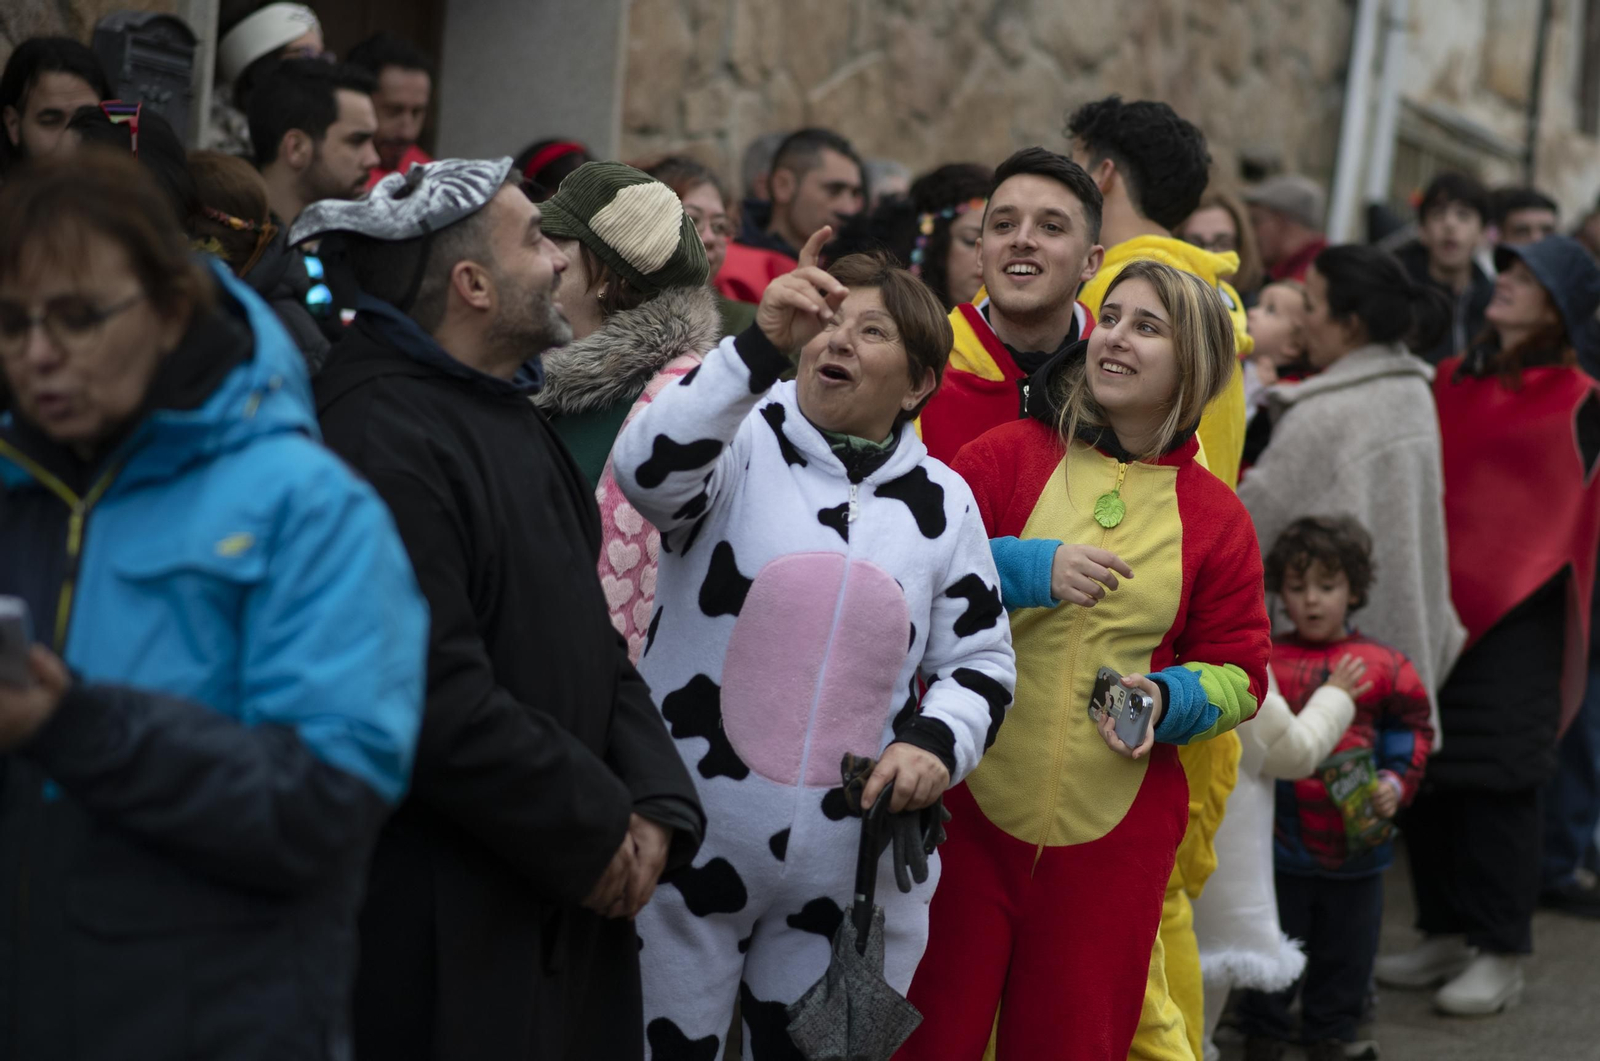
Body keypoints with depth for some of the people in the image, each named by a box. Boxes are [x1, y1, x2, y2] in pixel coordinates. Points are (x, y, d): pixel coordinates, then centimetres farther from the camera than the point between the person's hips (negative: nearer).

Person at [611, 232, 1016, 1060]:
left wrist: (937, 740, -8)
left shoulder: (941, 502, 7)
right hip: (692, 844, -2)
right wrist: (762, 346, -35)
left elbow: (981, 658, 13)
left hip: (854, 868, 3)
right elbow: (648, 468, -25)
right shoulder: (741, 443, -3)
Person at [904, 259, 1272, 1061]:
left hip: (1113, 835, 2)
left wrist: (1169, 700, -10)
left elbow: (1238, 672, 10)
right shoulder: (1009, 455, 0)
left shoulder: (1213, 514, 6)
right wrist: (1026, 570, -16)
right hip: (968, 806, -2)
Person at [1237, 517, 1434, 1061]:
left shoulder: (1382, 665, -1)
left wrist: (1395, 782, -8)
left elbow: (1411, 729, 5)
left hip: (1357, 842, 1)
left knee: (1347, 949, 13)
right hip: (1281, 843, -1)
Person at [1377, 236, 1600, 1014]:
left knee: (1493, 779, -4)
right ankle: (1447, 935, 20)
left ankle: (1499, 955, 5)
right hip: (1433, 603, 6)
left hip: (1510, 612, -5)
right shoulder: (1451, 379, 13)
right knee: (1422, 771, 7)